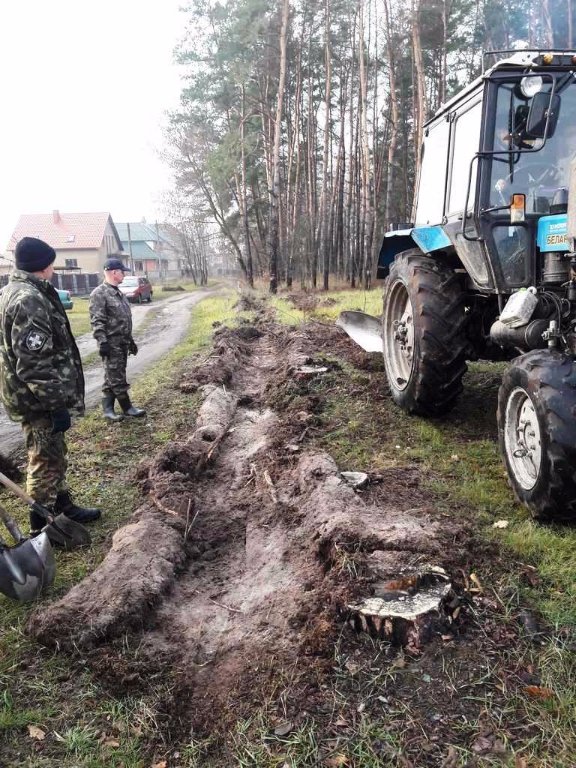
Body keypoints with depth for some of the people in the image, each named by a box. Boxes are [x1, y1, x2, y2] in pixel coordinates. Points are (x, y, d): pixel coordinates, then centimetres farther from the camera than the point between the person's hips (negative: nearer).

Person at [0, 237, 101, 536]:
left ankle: (63, 506, 38)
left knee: (55, 456, 22)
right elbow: (34, 363, -27)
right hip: (39, 400, -10)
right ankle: (42, 528, 17)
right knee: (46, 462, 3)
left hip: (38, 396, 10)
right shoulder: (29, 300, -23)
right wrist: (56, 405, -23)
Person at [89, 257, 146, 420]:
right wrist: (102, 341, -25)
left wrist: (130, 340, 22)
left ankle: (107, 409, 18)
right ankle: (127, 408, 7)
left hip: (122, 342, 9)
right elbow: (97, 321, -18)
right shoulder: (99, 293, -12)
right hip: (111, 343, -9)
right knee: (117, 378, -1)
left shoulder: (118, 293, 17)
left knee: (112, 377, 12)